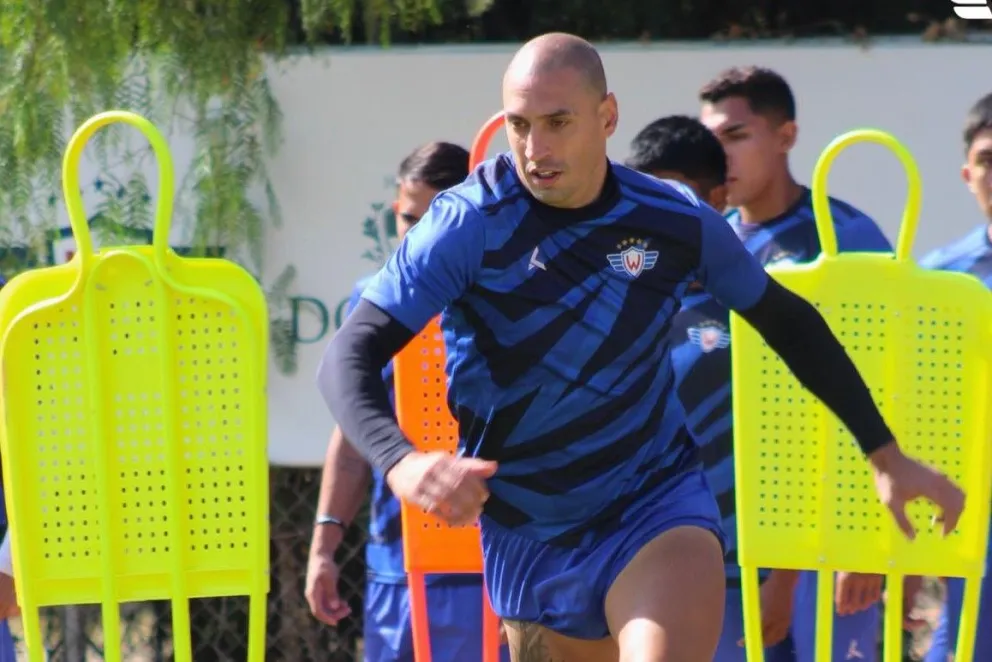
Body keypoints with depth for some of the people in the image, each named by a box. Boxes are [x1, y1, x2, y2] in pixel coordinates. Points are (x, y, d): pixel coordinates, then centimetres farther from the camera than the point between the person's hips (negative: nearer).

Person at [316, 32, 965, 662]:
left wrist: (886, 455, 10)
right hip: (524, 537, 1)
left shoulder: (676, 220, -8)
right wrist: (402, 462, -42)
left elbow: (790, 324, 10)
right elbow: (350, 358, -22)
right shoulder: (468, 223, -15)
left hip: (657, 507, -1)